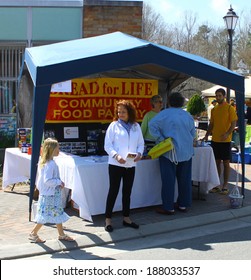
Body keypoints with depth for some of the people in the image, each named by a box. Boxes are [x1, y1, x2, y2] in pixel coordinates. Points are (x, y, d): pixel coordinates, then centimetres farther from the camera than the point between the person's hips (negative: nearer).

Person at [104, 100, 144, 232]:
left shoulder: (136, 126, 7)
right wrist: (116, 156, -21)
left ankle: (126, 218, 26)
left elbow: (141, 143, 9)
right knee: (113, 191, 2)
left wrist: (139, 153, -10)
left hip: (130, 165, 4)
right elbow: (107, 145, -6)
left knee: (127, 191, 13)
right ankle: (108, 219, 12)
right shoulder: (114, 125, -4)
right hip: (116, 164, -4)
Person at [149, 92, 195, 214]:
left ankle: (168, 207, 5)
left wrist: (161, 138, -13)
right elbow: (193, 133, 13)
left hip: (169, 152, -4)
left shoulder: (164, 114, -7)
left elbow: (152, 125, -18)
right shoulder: (188, 115, 6)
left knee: (168, 180, 1)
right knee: (184, 179, 13)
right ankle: (183, 205, 22)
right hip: (186, 152, 5)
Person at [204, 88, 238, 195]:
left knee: (226, 162, 2)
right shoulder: (214, 109, 11)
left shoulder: (230, 108, -6)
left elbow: (234, 123, -10)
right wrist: (207, 135, 5)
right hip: (215, 140, 5)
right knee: (217, 162, 10)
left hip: (225, 141, -5)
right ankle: (216, 185, 17)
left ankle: (225, 186, 8)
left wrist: (227, 134, -25)